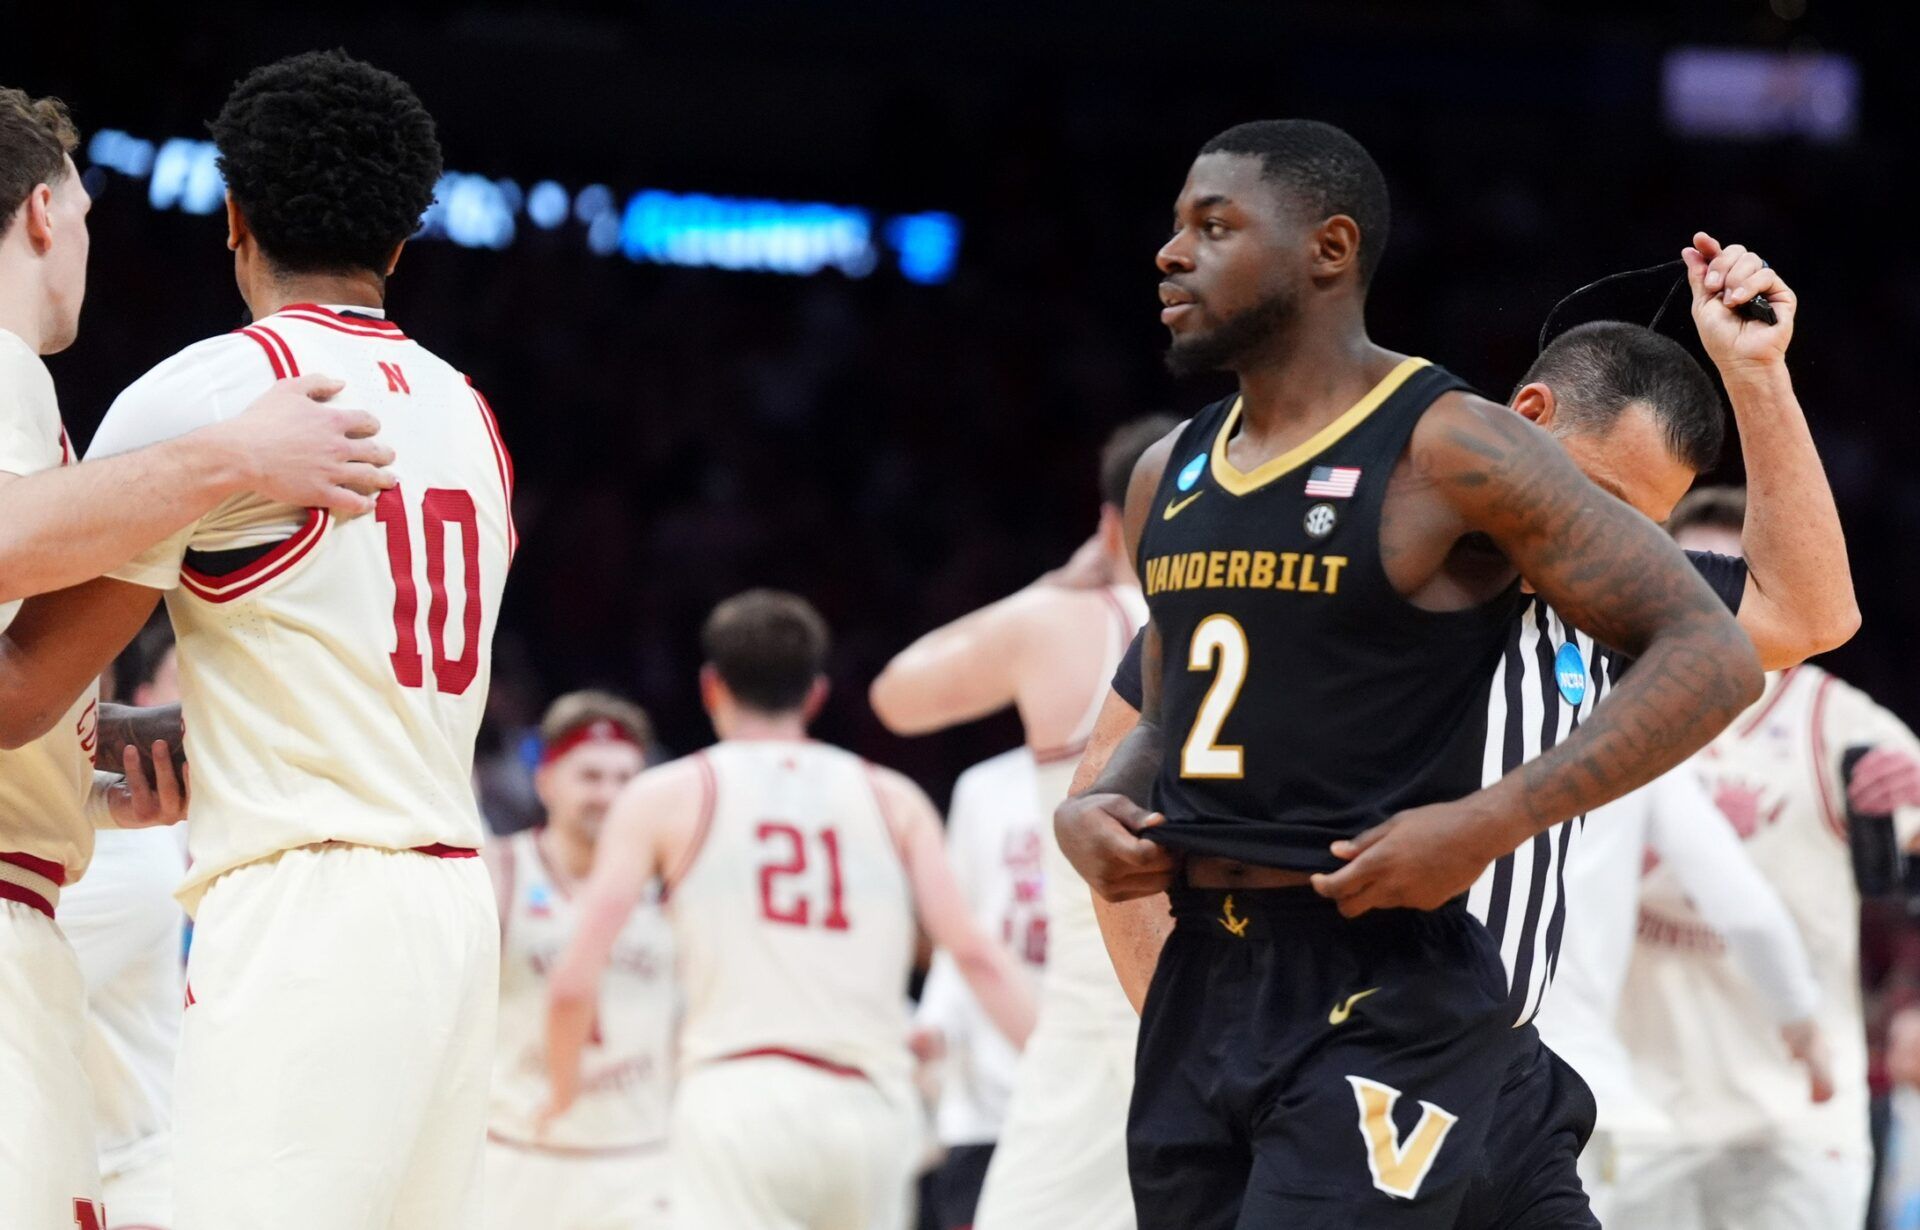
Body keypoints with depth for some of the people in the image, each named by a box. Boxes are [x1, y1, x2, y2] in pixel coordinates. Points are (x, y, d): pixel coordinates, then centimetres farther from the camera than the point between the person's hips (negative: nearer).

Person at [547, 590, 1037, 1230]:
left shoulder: (664, 798, 10)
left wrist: (562, 1092, 20)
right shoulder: (892, 799, 16)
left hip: (739, 1099, -3)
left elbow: (574, 982, 3)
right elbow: (976, 955, 2)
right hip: (875, 1108, 3)